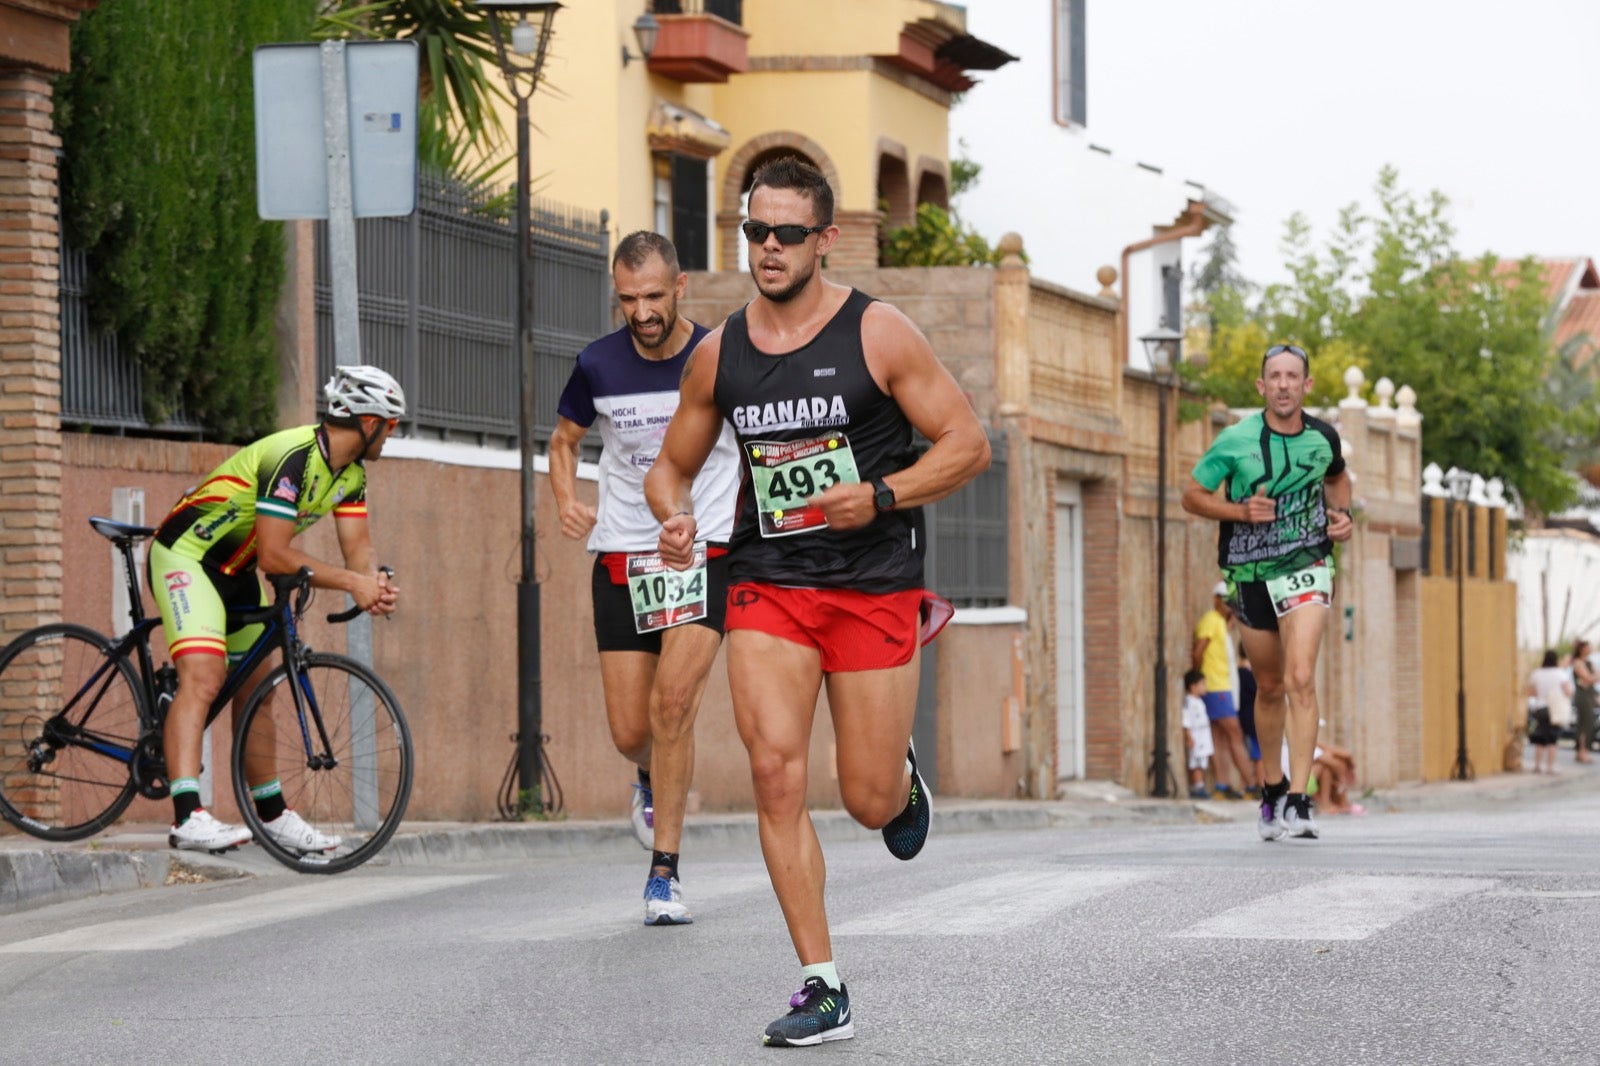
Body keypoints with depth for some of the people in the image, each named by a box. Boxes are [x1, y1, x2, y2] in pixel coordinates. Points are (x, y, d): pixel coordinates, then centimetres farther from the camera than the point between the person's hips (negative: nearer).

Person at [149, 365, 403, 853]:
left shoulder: (350, 473, 3)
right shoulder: (294, 457, -27)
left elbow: (357, 546, 1)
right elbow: (273, 555, -31)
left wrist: (376, 583, -22)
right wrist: (351, 581, -30)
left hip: (234, 570, 10)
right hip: (185, 554, -10)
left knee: (255, 688, 14)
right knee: (204, 676, -25)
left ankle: (273, 816, 26)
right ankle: (188, 818, -36)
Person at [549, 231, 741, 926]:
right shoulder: (598, 366, -3)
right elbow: (564, 439, 15)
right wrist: (567, 501, -4)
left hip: (705, 552, -2)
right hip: (621, 555, 2)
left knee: (673, 699, -20)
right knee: (630, 732, 2)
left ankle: (665, 874, -12)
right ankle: (654, 779, 42)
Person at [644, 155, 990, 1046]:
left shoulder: (878, 334, -6)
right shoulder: (719, 353, 5)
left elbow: (969, 445, -5)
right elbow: (672, 464, 17)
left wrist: (880, 496, -20)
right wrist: (676, 519, -6)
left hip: (872, 584, -2)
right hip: (767, 583, 2)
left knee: (870, 801, 1)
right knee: (776, 773, -14)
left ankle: (904, 777, 42)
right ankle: (823, 990, -9)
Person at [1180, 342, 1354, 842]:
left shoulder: (1323, 437, -1)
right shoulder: (1236, 441, -8)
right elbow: (1192, 495, -1)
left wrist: (1342, 513, 3)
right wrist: (1241, 510, -16)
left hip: (1306, 566, -1)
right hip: (1250, 573, 1)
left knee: (1300, 678, -17)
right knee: (1270, 687, 12)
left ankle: (1298, 800, -20)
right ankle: (1272, 786, 33)